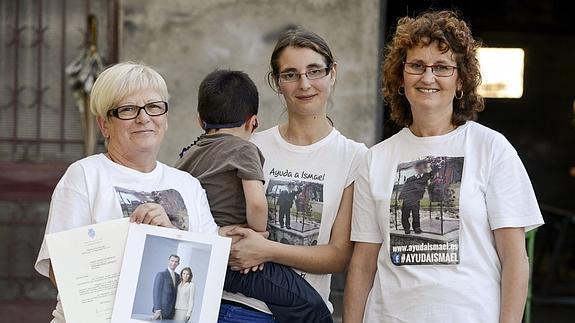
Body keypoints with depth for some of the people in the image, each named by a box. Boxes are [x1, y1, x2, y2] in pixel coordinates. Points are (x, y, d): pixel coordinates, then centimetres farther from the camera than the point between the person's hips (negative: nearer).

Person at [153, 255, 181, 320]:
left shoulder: (177, 276, 16)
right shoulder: (161, 274, -5)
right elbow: (157, 293, -10)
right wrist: (157, 310, -18)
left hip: (171, 312, 6)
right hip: (161, 310, -6)